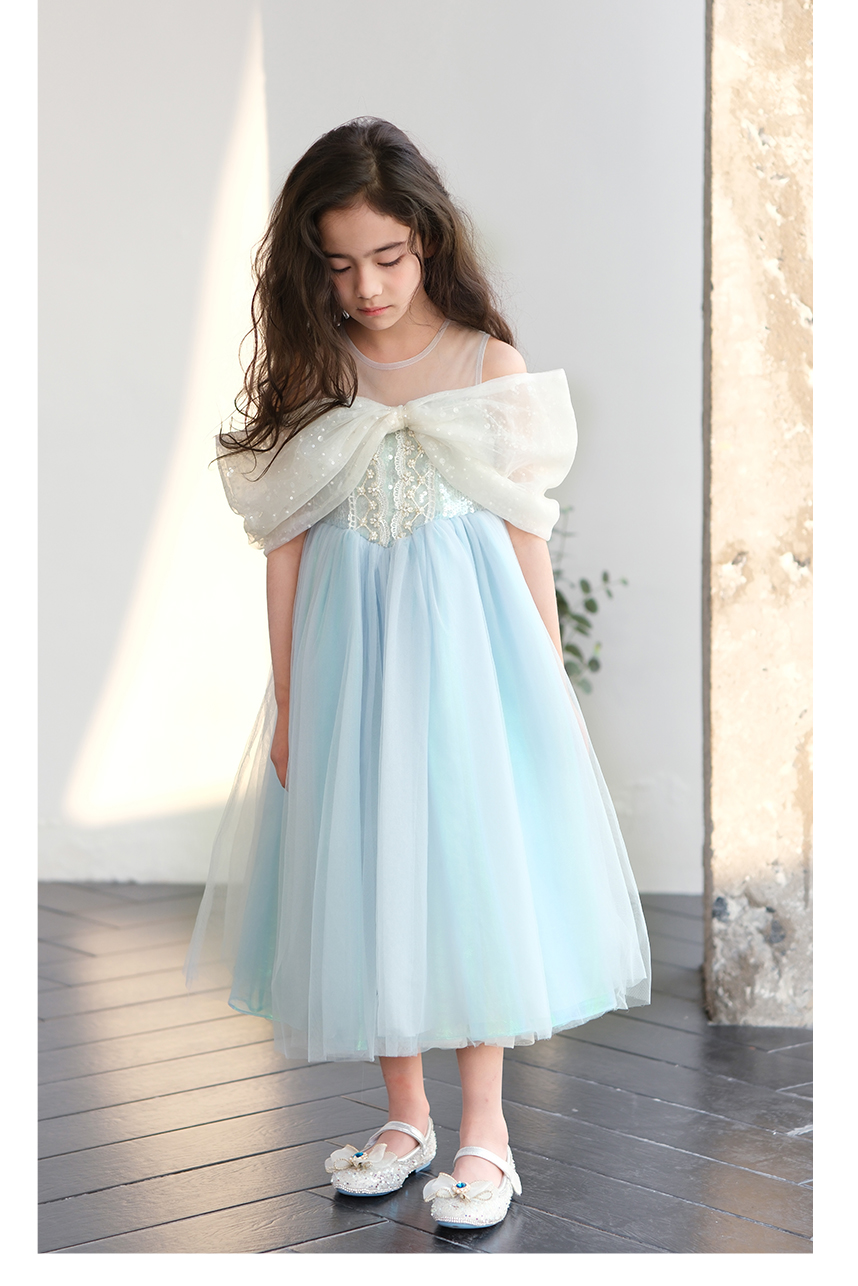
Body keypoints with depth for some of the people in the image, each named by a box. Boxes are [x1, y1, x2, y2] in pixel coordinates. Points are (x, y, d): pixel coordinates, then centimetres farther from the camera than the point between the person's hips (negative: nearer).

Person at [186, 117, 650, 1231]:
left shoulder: (491, 366, -2)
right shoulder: (306, 375, 1)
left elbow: (526, 534, 2)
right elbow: (287, 546, 3)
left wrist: (551, 683, 3)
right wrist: (288, 701, 3)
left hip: (467, 641, -2)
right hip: (349, 653, 2)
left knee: (472, 865, -1)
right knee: (366, 874, 8)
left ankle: (484, 1125, 10)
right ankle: (406, 1115, 23)